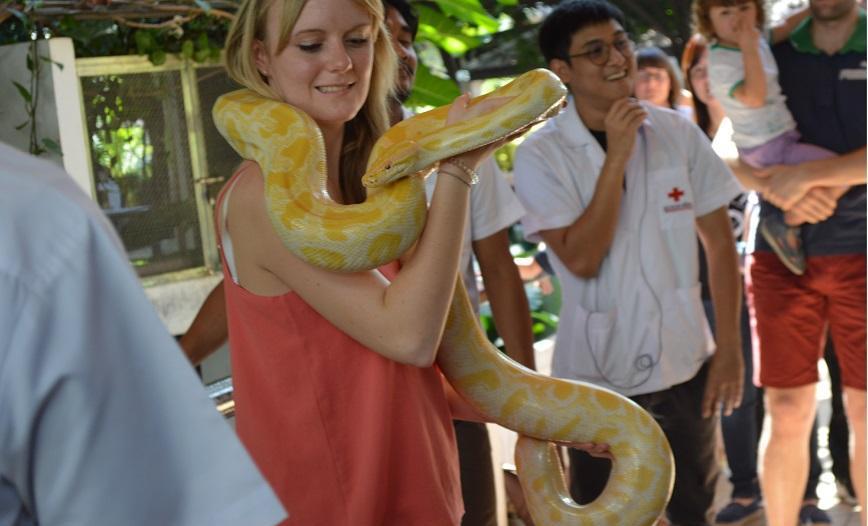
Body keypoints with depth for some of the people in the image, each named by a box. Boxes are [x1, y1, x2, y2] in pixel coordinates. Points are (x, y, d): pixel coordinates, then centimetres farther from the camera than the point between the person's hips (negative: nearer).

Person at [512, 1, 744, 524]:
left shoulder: (678, 132, -3)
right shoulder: (541, 155, -11)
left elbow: (720, 241, 2)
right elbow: (581, 260, -19)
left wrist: (730, 345, -1)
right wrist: (616, 157, -23)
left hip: (685, 363, 3)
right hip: (596, 373, -2)